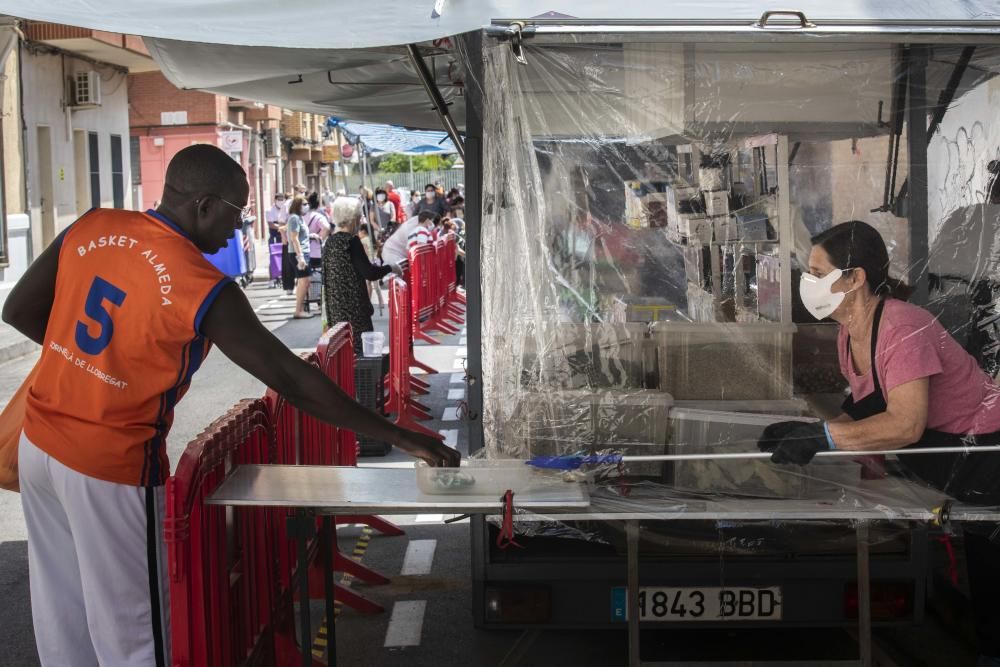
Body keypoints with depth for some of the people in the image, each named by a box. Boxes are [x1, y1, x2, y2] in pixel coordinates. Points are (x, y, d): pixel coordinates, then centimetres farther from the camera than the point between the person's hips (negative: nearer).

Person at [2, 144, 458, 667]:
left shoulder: (89, 228, -3)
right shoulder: (202, 288, -20)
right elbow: (291, 380, -18)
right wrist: (399, 437, -12)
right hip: (111, 468, -7)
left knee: (62, 620, 19)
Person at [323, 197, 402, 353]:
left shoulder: (330, 241, 9)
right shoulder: (351, 241, -14)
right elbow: (369, 273, -18)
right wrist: (391, 267, -3)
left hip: (335, 305, 8)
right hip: (352, 305, -8)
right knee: (359, 344, -4)